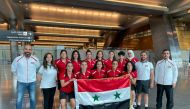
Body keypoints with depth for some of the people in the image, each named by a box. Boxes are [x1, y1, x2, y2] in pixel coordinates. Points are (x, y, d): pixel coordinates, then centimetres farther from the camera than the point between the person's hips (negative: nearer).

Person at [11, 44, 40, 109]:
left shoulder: (35, 59, -7)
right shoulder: (17, 59, -12)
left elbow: (38, 68, 13)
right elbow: (13, 70, 5)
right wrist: (19, 75, 9)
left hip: (32, 82, 2)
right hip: (21, 83, -1)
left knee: (33, 99, 14)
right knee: (19, 101, 3)